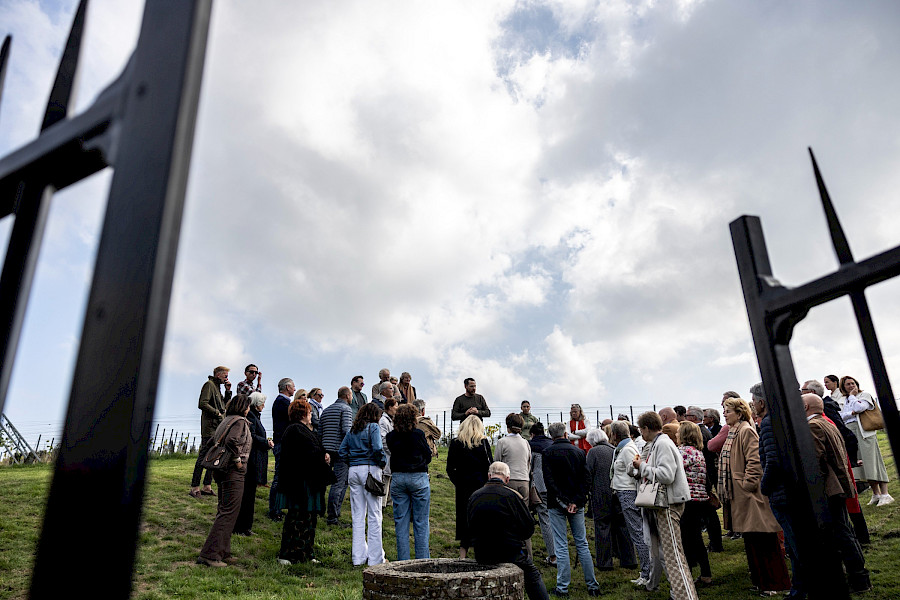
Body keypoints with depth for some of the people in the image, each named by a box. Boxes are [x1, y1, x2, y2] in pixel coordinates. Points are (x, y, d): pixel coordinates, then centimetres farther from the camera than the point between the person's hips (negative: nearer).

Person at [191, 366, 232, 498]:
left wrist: (228, 391, 15)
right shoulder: (209, 385, -6)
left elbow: (225, 406, 26)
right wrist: (217, 413, -14)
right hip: (210, 427, -9)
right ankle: (195, 487, -4)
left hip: (218, 428, 9)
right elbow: (202, 404, -18)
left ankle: (207, 486, 14)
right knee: (204, 456, -8)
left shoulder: (217, 387, 22)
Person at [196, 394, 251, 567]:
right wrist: (238, 460, -17)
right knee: (229, 513, -5)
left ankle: (223, 553, 21)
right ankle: (209, 554, -6)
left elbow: (212, 442, 17)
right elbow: (232, 441, -28)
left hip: (221, 470, 9)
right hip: (234, 473, -9)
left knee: (223, 511, 14)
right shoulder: (240, 421, -11)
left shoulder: (226, 420, 14)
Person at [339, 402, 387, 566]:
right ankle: (375, 558, 4)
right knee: (374, 515, 1)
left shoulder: (352, 430, 14)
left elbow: (342, 451, 12)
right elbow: (377, 449, -16)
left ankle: (358, 557, 16)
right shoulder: (373, 427, -4)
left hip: (353, 471, 6)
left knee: (358, 515, 12)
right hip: (370, 469, -6)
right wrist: (383, 462, 0)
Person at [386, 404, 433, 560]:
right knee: (421, 523, 6)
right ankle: (422, 559, 10)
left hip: (397, 478, 3)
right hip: (418, 478, -3)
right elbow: (428, 456, -1)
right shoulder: (418, 434, -11)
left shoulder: (391, 437, -2)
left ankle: (403, 560, 15)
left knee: (401, 523, 10)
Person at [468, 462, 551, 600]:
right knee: (532, 573, 20)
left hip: (481, 556, 5)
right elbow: (529, 529, -7)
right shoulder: (512, 495, -14)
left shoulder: (473, 496, -1)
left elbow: (470, 526, 11)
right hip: (509, 554, -5)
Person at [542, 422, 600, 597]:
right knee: (582, 544, 12)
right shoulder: (579, 452, 4)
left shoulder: (548, 453, -6)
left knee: (561, 547, 2)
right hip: (577, 504, 3)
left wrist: (563, 502, -14)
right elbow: (585, 479, -2)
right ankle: (592, 585, 17)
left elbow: (549, 480, -15)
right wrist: (576, 502, -7)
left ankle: (562, 588, 6)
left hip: (557, 504, -3)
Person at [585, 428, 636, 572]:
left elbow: (588, 473, -11)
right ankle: (629, 560, 19)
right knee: (622, 527, 13)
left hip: (601, 496, -5)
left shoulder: (594, 452, -7)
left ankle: (604, 562, 7)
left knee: (602, 528, 3)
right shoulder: (616, 450, 8)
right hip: (620, 495, 5)